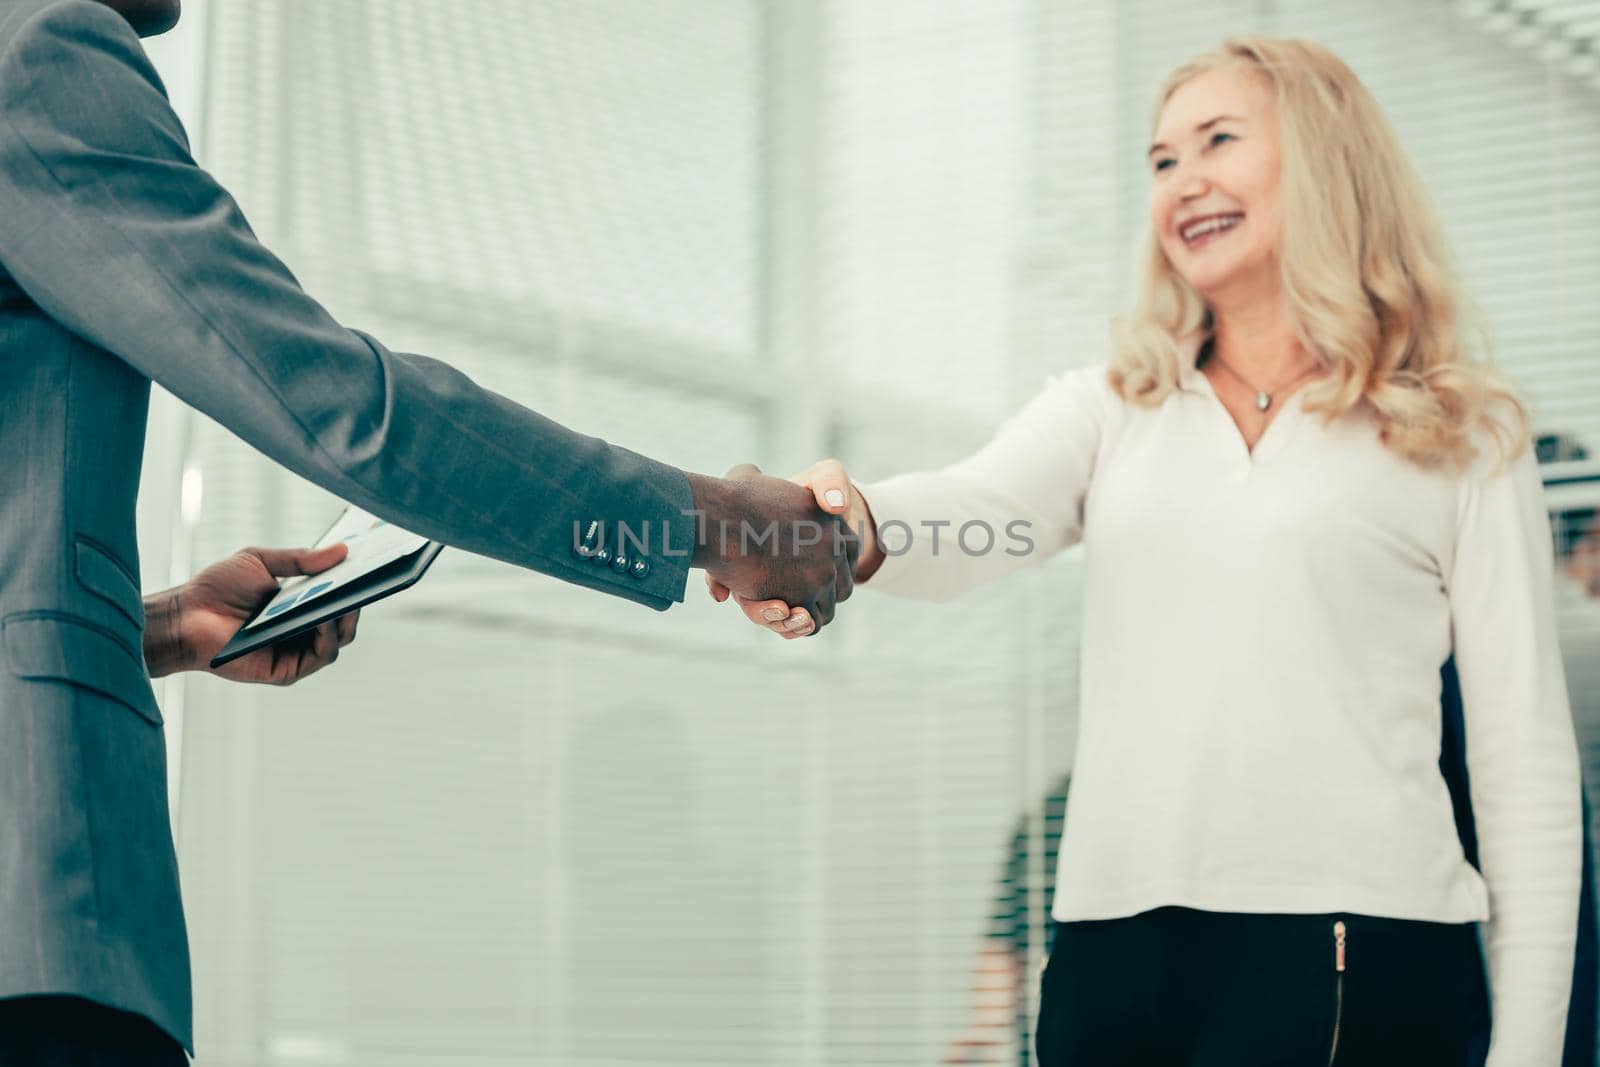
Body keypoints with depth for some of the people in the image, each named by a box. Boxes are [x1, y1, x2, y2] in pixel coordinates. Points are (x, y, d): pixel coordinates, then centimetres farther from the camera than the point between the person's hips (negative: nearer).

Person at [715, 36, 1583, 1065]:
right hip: (1114, 946, 3)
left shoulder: (1461, 438, 7)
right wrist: (849, 527, -29)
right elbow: (969, 514, -5)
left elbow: (1525, 757, 5)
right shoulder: (1111, 410, 16)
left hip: (1353, 951, -3)